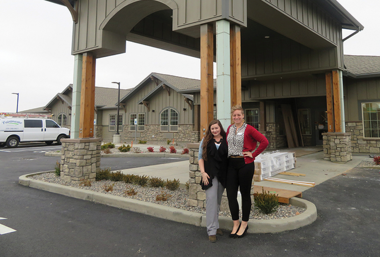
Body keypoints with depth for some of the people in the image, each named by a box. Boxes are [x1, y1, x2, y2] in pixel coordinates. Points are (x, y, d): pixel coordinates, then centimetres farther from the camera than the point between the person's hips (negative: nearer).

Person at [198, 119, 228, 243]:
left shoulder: (226, 140, 6)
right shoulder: (205, 141, 4)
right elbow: (200, 157, 3)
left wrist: (229, 173, 2)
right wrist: (203, 172, -7)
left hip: (222, 175, 2)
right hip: (210, 174, -2)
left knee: (218, 200, 12)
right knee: (211, 198, -9)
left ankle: (215, 225, 27)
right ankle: (212, 230, -3)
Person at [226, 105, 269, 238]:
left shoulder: (248, 129, -8)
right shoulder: (230, 128, 10)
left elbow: (264, 142, -11)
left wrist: (253, 154, -9)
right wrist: (228, 156, 11)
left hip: (245, 164, -5)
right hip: (231, 164, 5)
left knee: (245, 194, 7)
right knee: (230, 194, 3)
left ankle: (244, 224, 22)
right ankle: (236, 223, 20)